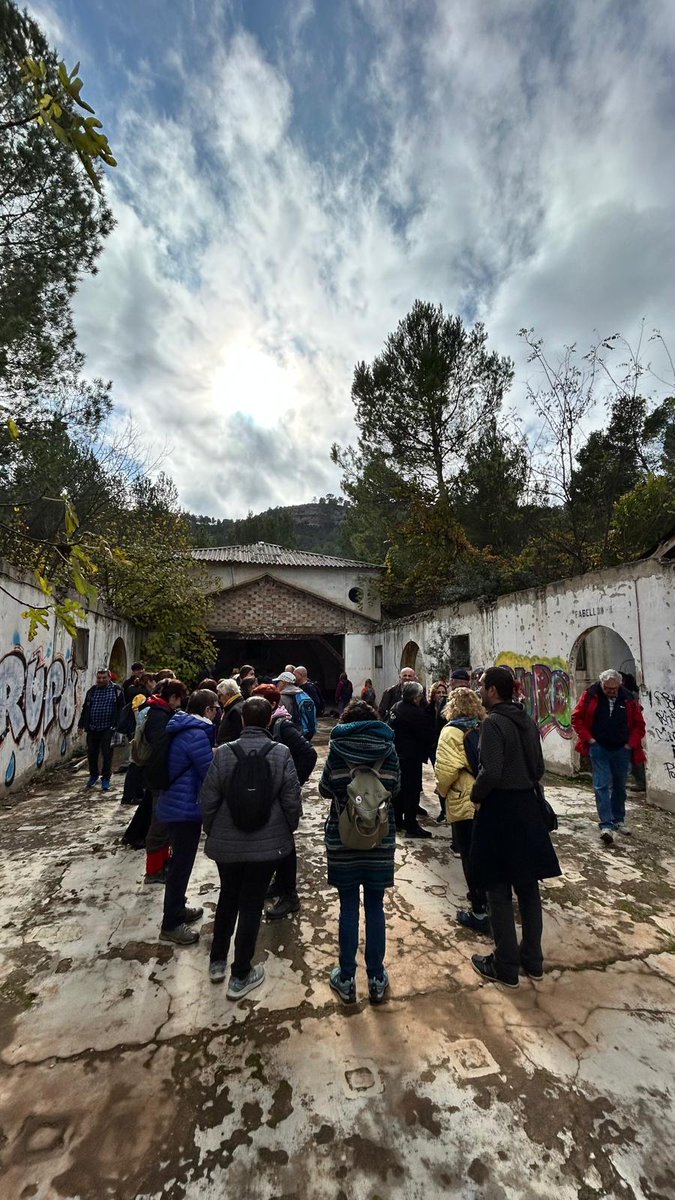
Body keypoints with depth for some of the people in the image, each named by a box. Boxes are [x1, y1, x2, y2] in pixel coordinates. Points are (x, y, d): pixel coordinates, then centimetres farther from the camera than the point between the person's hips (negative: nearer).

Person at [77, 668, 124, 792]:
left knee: (107, 753, -3)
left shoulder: (117, 690, -2)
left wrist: (117, 725, -8)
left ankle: (106, 778, 9)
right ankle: (93, 775, 33)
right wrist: (81, 724, 10)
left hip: (108, 729, -4)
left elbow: (121, 708, -2)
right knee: (92, 753, 13)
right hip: (92, 728, 4)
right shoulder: (92, 691, 9)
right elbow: (85, 709, 13)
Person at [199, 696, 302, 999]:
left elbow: (208, 801, -6)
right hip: (267, 843, -2)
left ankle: (217, 962, 39)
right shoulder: (282, 753, -15)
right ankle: (241, 976, 26)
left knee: (227, 897, 24)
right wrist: (288, 830, 9)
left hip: (226, 842, 2)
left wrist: (212, 832, 11)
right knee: (251, 904, 13)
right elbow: (292, 801, -9)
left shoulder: (223, 753, -12)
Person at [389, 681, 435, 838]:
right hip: (411, 756, -9)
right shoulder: (416, 713, -23)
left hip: (396, 753, 9)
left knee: (399, 788, 18)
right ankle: (411, 827, 9)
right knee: (412, 790, 2)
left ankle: (397, 821, 29)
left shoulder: (396, 706, 2)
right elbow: (427, 735, -16)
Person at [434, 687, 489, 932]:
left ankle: (480, 913, 13)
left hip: (464, 802, -6)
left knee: (471, 858, 5)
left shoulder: (453, 731, -12)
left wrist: (443, 790, -1)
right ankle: (484, 897, 36)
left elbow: (446, 769, -19)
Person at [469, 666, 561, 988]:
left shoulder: (493, 723, -19)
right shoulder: (527, 722, 5)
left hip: (499, 810, -8)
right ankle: (532, 959, 33)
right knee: (528, 886, 18)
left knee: (498, 891, 7)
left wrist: (476, 796, -9)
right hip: (529, 808, 8)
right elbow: (539, 768, 11)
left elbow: (491, 772, -26)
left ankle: (505, 967, 19)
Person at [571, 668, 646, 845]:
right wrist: (589, 739, -7)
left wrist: (631, 743, -1)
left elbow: (639, 724, 8)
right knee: (602, 786, -7)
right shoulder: (590, 696, -8)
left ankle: (618, 820, 31)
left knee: (619, 786, 14)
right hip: (599, 749, -3)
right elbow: (576, 718, -2)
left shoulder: (628, 699, -2)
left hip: (622, 750, 3)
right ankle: (606, 825, -6)